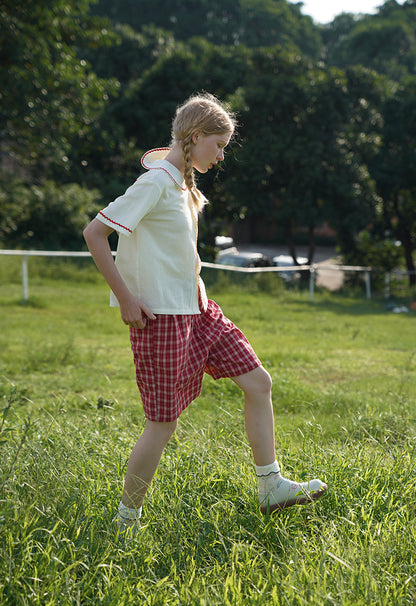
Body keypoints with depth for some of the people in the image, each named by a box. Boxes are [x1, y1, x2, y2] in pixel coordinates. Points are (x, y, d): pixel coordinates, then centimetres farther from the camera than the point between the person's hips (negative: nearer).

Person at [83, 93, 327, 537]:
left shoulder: (182, 183, 12)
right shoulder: (156, 182, -16)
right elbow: (94, 233, -19)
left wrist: (197, 289, 16)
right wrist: (125, 297, -18)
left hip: (196, 310, 9)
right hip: (160, 317, -9)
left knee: (258, 382, 6)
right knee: (163, 422, -4)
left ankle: (270, 487, 14)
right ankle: (127, 516, 14)